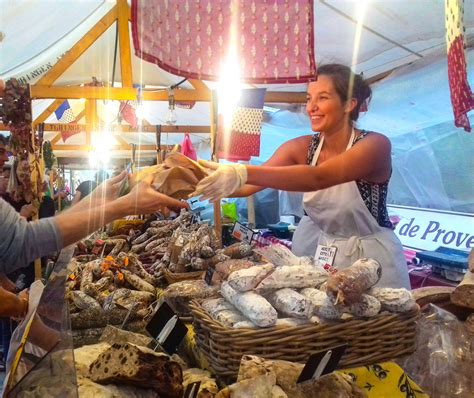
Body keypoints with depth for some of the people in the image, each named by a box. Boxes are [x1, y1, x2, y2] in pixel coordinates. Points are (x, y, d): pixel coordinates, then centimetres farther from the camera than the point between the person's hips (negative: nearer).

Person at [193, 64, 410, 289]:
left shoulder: (375, 145, -21)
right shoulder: (301, 148, -6)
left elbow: (318, 178, -37)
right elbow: (250, 186, -16)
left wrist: (243, 173, -47)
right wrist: (207, 178, -35)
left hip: (372, 257, -4)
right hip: (320, 251, 4)